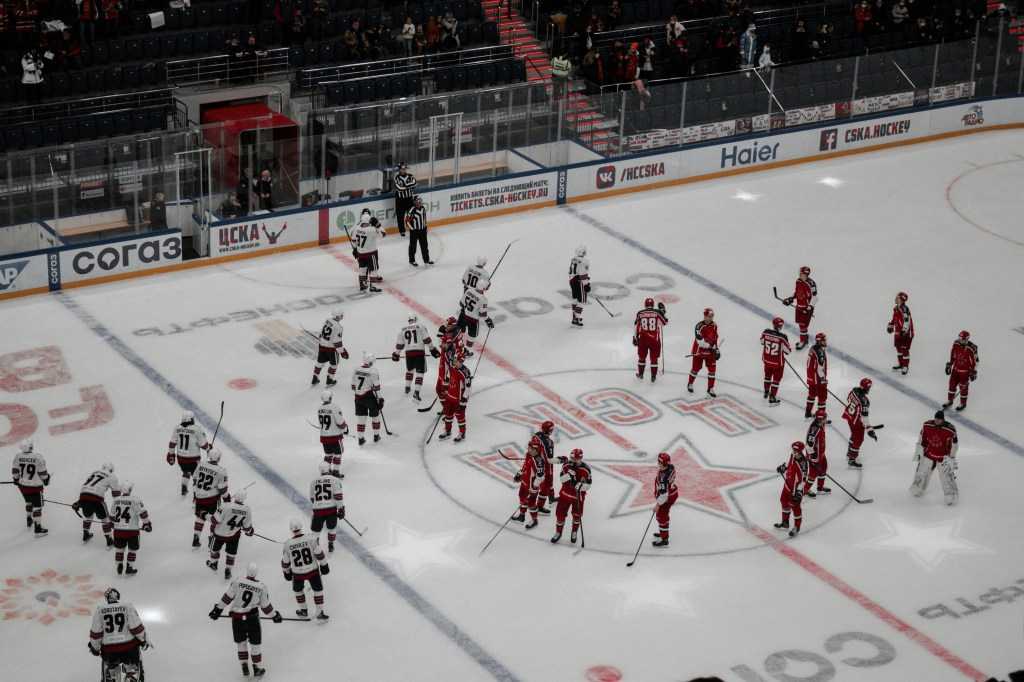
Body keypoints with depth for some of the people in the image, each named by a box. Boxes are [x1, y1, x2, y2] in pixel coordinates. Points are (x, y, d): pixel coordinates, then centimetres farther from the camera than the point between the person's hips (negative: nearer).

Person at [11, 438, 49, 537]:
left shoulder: (18, 456, -11)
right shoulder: (38, 457, -24)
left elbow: (15, 470, 3)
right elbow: (43, 473, -14)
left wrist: (16, 479, 22)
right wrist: (46, 480, 6)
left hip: (22, 485, 5)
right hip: (35, 487, -5)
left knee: (28, 502, 29)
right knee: (37, 506, 5)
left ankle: (29, 522, 45)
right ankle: (38, 529, 7)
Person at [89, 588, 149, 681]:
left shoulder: (100, 610, 0)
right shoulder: (128, 606, -6)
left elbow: (96, 631, 1)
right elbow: (136, 627, -7)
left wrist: (94, 646, 15)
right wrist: (143, 639, 8)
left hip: (109, 649, 1)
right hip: (129, 646, -1)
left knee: (111, 667, 29)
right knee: (133, 669, 19)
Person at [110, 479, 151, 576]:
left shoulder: (116, 500, 2)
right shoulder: (135, 500, -13)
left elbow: (112, 515, 14)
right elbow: (142, 513, -14)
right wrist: (146, 524, -1)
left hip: (118, 530, 4)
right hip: (132, 530, -4)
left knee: (119, 549, 17)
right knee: (132, 550, 12)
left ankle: (119, 568, 23)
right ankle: (129, 569, 14)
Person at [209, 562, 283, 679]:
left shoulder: (237, 582, -14)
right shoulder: (262, 588, -13)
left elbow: (227, 597, -7)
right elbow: (266, 606, -4)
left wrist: (218, 609, 6)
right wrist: (275, 616, 13)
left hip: (236, 618, 1)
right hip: (252, 619, -1)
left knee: (241, 643, 18)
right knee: (255, 643, 14)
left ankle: (244, 669, 24)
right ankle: (257, 669, 25)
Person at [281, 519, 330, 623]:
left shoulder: (288, 544, -13)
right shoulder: (311, 539, -17)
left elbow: (285, 561, -2)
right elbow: (319, 554, -11)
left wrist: (287, 572, 16)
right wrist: (324, 565, 4)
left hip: (297, 573, 1)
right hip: (312, 571, -1)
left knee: (298, 590, 27)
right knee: (318, 590, 15)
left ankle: (303, 611, 40)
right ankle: (320, 615, 17)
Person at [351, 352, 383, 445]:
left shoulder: (356, 370, -1)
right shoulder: (374, 371, -16)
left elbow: (353, 386, 6)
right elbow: (376, 387, -15)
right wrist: (380, 399, -6)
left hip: (358, 398, 4)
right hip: (370, 397, -4)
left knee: (361, 418, 12)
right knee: (375, 416, 16)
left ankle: (361, 439, 17)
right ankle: (376, 437, 26)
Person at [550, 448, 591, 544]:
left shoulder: (586, 469, -20)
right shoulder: (567, 465, -14)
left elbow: (588, 485, -16)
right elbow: (562, 479, -20)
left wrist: (579, 485, -36)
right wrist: (571, 472, -34)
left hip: (578, 496, -1)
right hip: (565, 494, 2)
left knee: (577, 515, 14)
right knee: (560, 513, 5)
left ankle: (574, 533, 39)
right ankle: (558, 533, 27)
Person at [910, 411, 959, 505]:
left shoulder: (950, 430, -25)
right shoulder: (927, 425, -15)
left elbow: (954, 444, -14)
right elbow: (922, 439, 0)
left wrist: (951, 458, -10)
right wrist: (919, 451, 3)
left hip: (943, 456, -3)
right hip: (929, 454, 3)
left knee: (947, 475, -3)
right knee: (922, 470, 14)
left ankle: (951, 495, 12)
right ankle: (918, 488, 38)